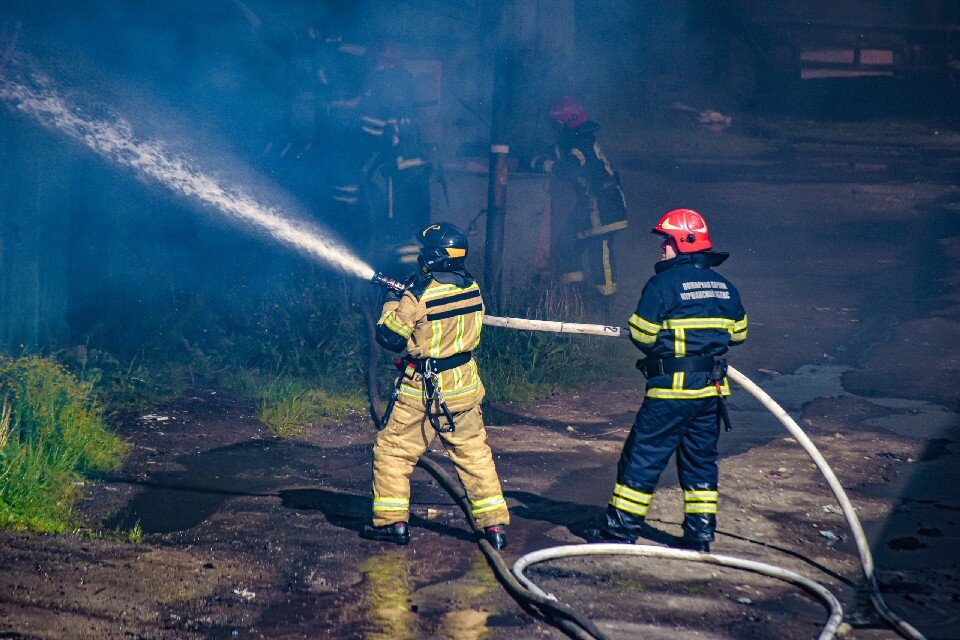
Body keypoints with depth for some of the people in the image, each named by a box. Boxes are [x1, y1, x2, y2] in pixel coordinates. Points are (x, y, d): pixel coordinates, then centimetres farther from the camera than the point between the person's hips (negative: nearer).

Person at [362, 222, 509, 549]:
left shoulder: (419, 295, -20)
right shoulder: (472, 288, -1)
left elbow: (389, 337, -12)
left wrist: (393, 304, 4)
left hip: (422, 390, -5)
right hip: (464, 386, 6)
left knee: (392, 450, 9)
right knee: (474, 453, 13)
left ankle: (392, 521, 10)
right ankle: (495, 524, 11)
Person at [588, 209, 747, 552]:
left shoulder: (663, 284, -12)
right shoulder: (724, 286, 8)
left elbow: (642, 335, -12)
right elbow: (737, 332, 16)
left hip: (672, 389, -6)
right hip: (711, 390, 6)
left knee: (643, 456, 2)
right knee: (700, 459, 14)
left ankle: (622, 528, 5)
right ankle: (700, 534, 15)